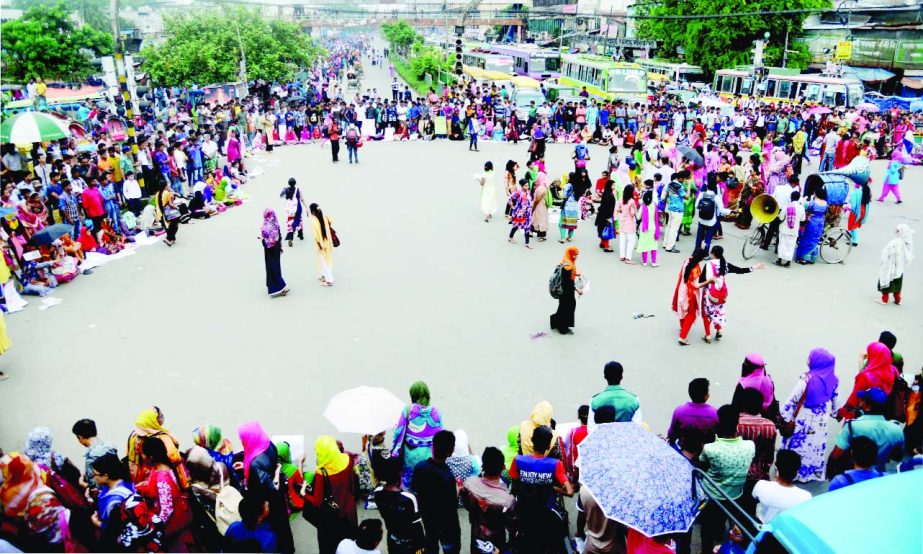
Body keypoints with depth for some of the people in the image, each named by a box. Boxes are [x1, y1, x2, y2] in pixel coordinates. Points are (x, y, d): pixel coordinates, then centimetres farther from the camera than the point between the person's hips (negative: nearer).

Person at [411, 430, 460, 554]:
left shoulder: (419, 466, -18)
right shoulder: (448, 477, -36)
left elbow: (414, 488, 0)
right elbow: (452, 506, -26)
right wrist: (457, 490, -11)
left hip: (427, 516, 5)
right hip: (446, 523, -5)